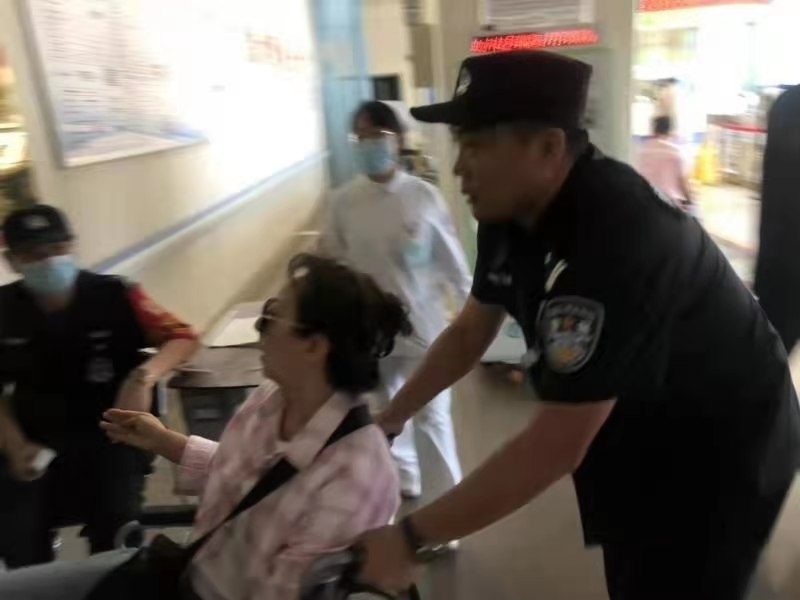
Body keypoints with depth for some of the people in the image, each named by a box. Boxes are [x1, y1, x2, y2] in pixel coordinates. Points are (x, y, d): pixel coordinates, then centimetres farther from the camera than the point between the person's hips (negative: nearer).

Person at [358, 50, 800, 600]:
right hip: (634, 429, 7)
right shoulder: (511, 210, -11)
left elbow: (555, 448, -38)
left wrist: (411, 539, -32)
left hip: (717, 448, -7)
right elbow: (469, 332, 2)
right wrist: (390, 418, 0)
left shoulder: (615, 239, -39)